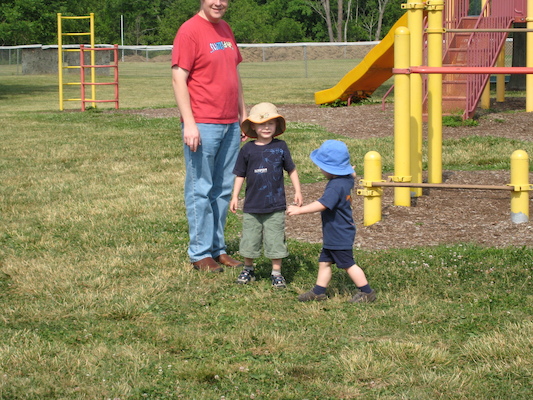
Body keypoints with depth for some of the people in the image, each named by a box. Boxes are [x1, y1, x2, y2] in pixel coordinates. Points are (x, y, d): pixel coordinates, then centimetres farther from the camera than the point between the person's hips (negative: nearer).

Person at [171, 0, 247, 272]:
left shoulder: (226, 30, 14)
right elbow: (178, 79, -14)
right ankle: (200, 253, 6)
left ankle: (218, 249, 20)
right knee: (200, 190, -1)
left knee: (223, 189, 11)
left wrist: (243, 114, 18)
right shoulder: (189, 31, -10)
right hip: (202, 125, -8)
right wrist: (189, 124, -19)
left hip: (230, 124, 8)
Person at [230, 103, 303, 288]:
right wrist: (235, 197, 3)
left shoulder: (280, 147, 0)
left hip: (275, 206, -1)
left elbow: (291, 170, 9)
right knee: (250, 238, 9)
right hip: (252, 205, 1)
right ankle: (248, 269, 26)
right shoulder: (247, 150, -1)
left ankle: (276, 273, 12)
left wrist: (297, 191, 4)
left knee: (275, 241, 2)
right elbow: (240, 175, 6)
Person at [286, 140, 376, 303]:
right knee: (324, 261, 15)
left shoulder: (335, 187, -29)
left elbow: (322, 204, -37)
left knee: (348, 264, 3)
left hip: (340, 237, -10)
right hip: (332, 235, 10)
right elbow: (352, 175, 26)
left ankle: (367, 292, 14)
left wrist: (299, 210, -35)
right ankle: (319, 291, 22)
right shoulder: (347, 179, 1)